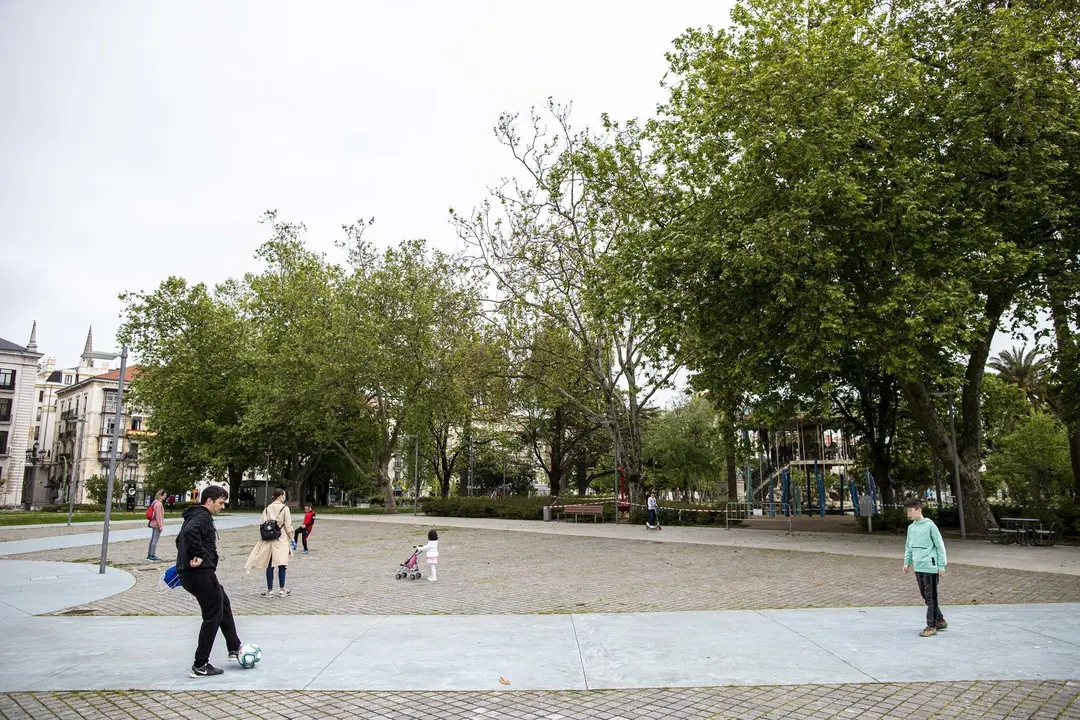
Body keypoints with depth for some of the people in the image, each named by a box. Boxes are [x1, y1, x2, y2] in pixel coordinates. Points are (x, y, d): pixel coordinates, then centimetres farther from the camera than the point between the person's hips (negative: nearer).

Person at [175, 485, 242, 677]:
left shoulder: (194, 516, 18)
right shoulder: (202, 516, -14)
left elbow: (180, 539, 29)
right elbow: (190, 532, -35)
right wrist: (200, 555, -27)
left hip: (190, 573, 11)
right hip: (201, 574, -11)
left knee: (224, 605, 22)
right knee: (213, 617, -1)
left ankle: (234, 648, 32)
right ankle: (200, 666, 6)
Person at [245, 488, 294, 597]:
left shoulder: (267, 508, 6)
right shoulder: (284, 508, -7)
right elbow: (288, 526, -8)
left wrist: (266, 534, 13)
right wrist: (292, 539, 0)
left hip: (268, 539, 4)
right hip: (281, 540, -4)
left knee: (269, 565, 7)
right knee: (282, 564, 4)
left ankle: (270, 590, 12)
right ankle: (282, 589, 8)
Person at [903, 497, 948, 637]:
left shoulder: (930, 526, -10)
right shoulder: (911, 528, 10)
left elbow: (940, 546, -8)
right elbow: (908, 547, 19)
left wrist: (941, 565, -9)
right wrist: (907, 562, 10)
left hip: (930, 567, -7)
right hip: (918, 568, 7)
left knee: (931, 597, -1)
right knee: (926, 596, 14)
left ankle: (931, 626, 4)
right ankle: (940, 621, 27)